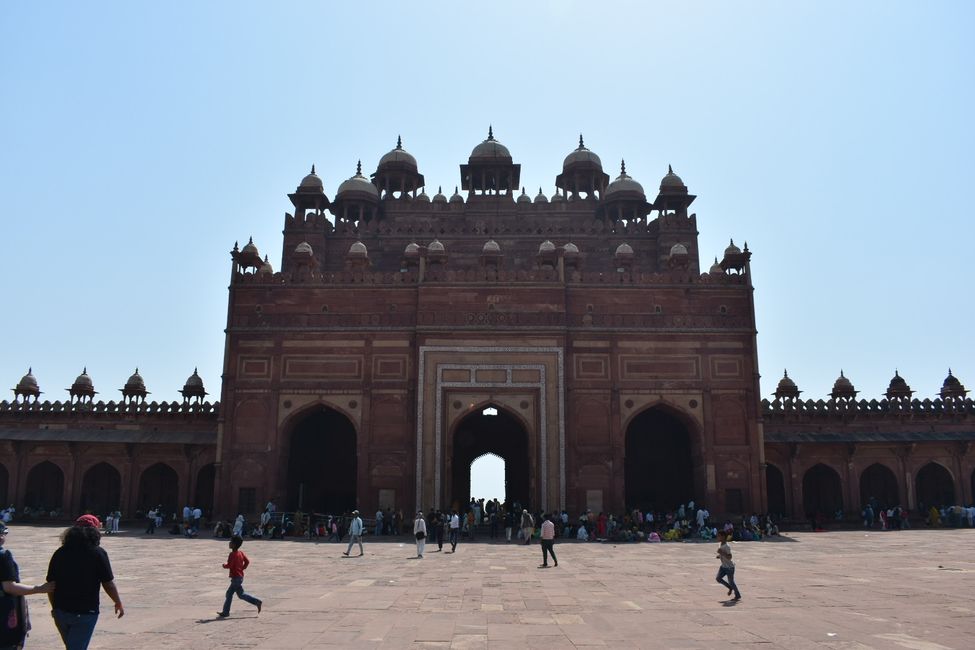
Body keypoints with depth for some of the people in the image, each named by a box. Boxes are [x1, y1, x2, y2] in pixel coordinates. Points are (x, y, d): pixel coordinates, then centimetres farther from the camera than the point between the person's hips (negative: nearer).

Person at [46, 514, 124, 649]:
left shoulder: (60, 553, 0)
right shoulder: (98, 553, -11)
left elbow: (51, 584, 3)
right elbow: (108, 584, -9)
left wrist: (55, 607, 19)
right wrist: (119, 603, 6)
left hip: (61, 611, 5)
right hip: (85, 613, -5)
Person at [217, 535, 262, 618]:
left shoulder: (232, 554, -18)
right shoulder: (241, 553, 7)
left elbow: (229, 565, -23)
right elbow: (247, 562, 9)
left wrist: (224, 566, -4)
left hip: (236, 577, -9)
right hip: (240, 576, 9)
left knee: (241, 594, -2)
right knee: (229, 593, 15)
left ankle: (257, 602, -2)